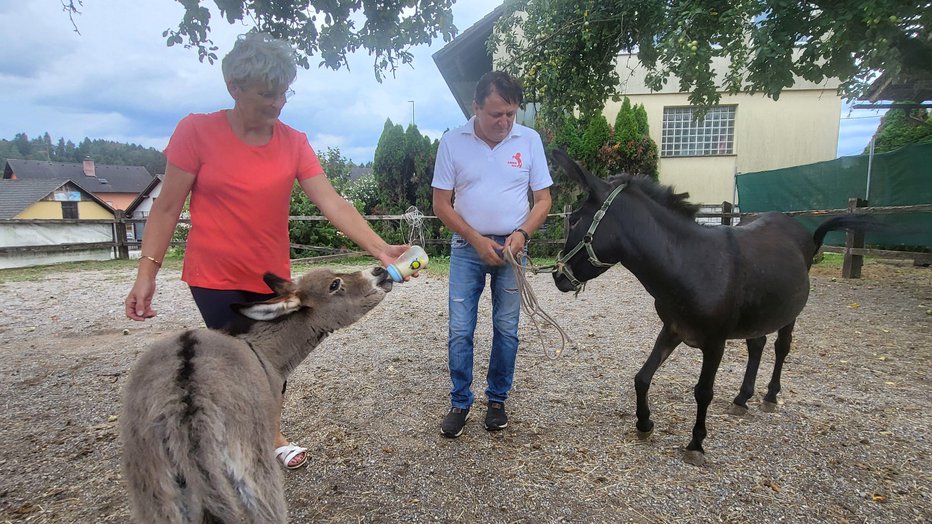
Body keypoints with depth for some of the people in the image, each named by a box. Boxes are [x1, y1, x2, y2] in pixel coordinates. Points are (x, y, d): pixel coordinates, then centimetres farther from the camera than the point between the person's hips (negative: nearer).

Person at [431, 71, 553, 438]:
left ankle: (497, 400, 26)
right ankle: (460, 403, 19)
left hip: (511, 249, 1)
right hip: (467, 248, -1)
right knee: (460, 330, 1)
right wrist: (478, 240, -13)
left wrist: (522, 233, -16)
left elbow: (543, 199, 2)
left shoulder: (529, 140, -2)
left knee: (506, 330, 8)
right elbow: (441, 204, -3)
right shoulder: (453, 142, -5)